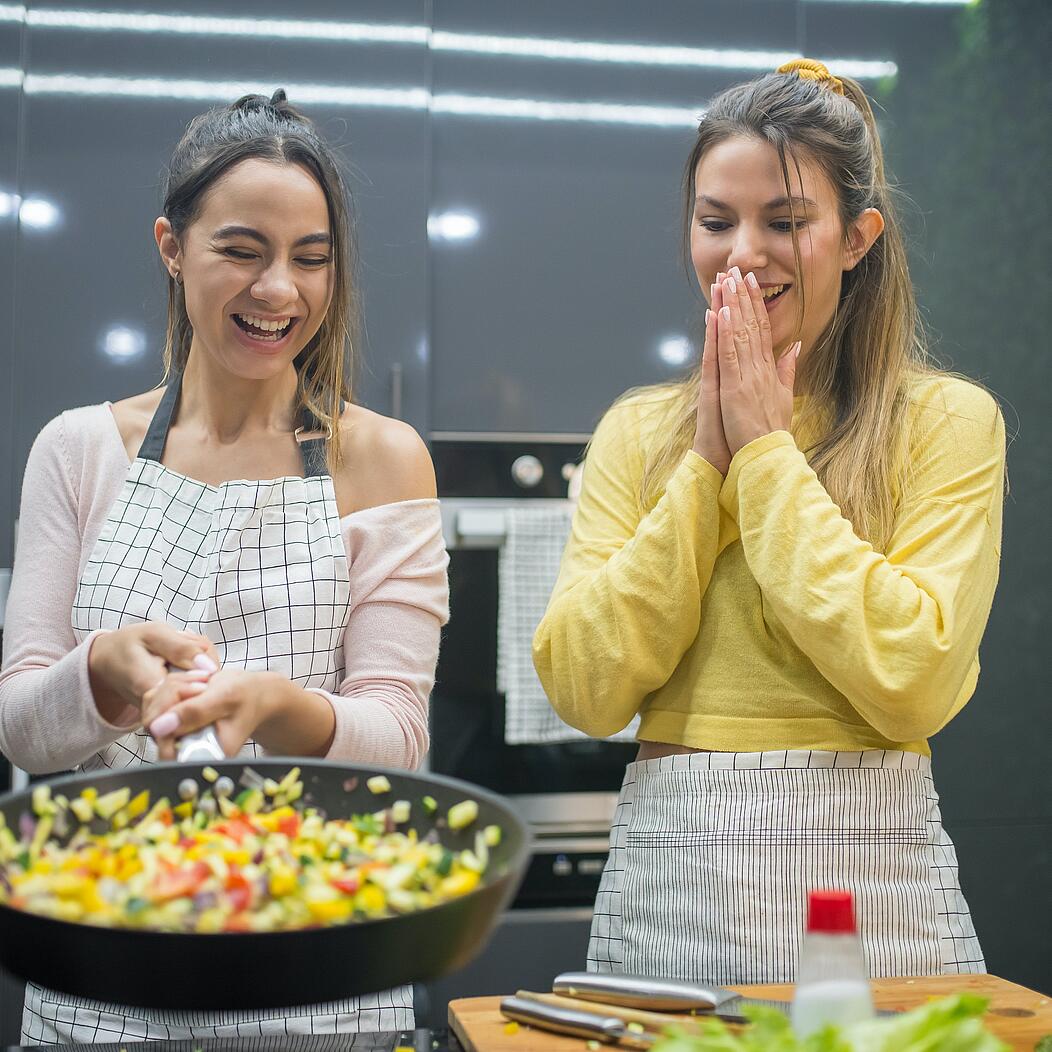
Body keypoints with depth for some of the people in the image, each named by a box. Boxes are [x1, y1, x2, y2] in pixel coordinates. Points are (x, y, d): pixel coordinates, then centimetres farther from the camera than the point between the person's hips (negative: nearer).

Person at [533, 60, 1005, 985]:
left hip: (869, 884, -2)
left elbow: (912, 682, -16)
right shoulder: (636, 432, 7)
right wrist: (708, 463, -8)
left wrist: (767, 451, -11)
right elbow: (583, 687, -4)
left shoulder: (947, 420, -2)